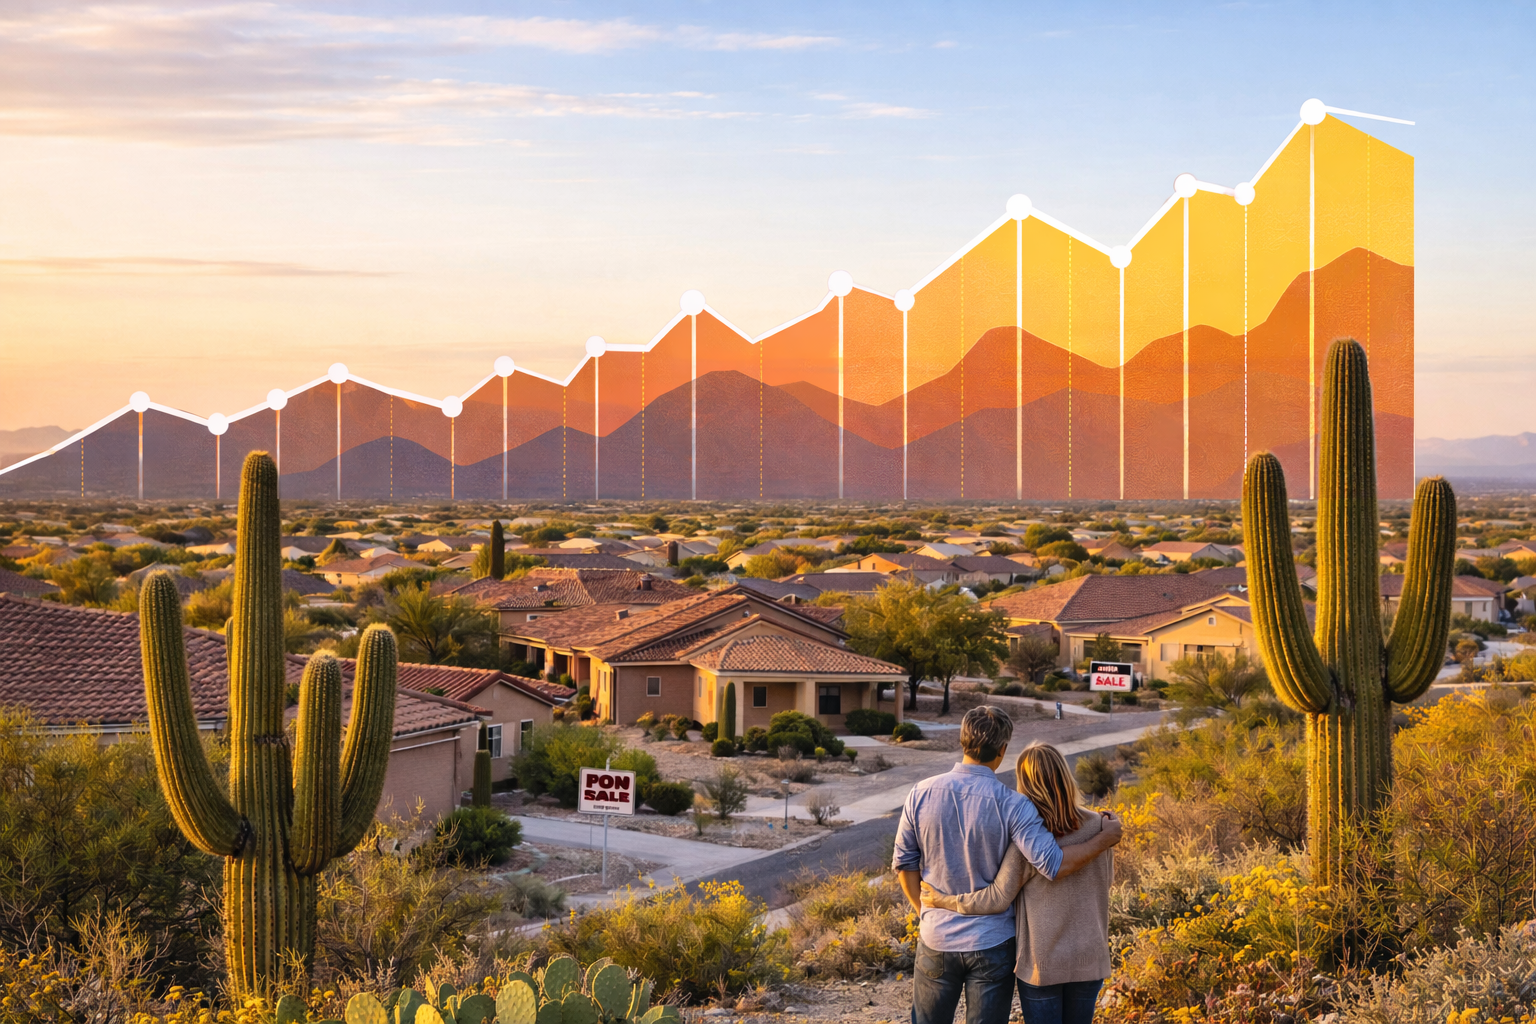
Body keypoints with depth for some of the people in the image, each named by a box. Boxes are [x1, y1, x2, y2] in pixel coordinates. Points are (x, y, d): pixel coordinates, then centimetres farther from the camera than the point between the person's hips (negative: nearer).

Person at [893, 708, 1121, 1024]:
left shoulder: (923, 794, -7)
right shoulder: (1010, 804, -17)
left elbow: (904, 863, 2)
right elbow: (1053, 864, -24)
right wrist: (1104, 839, -10)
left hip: (937, 939, 2)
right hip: (991, 943, -2)